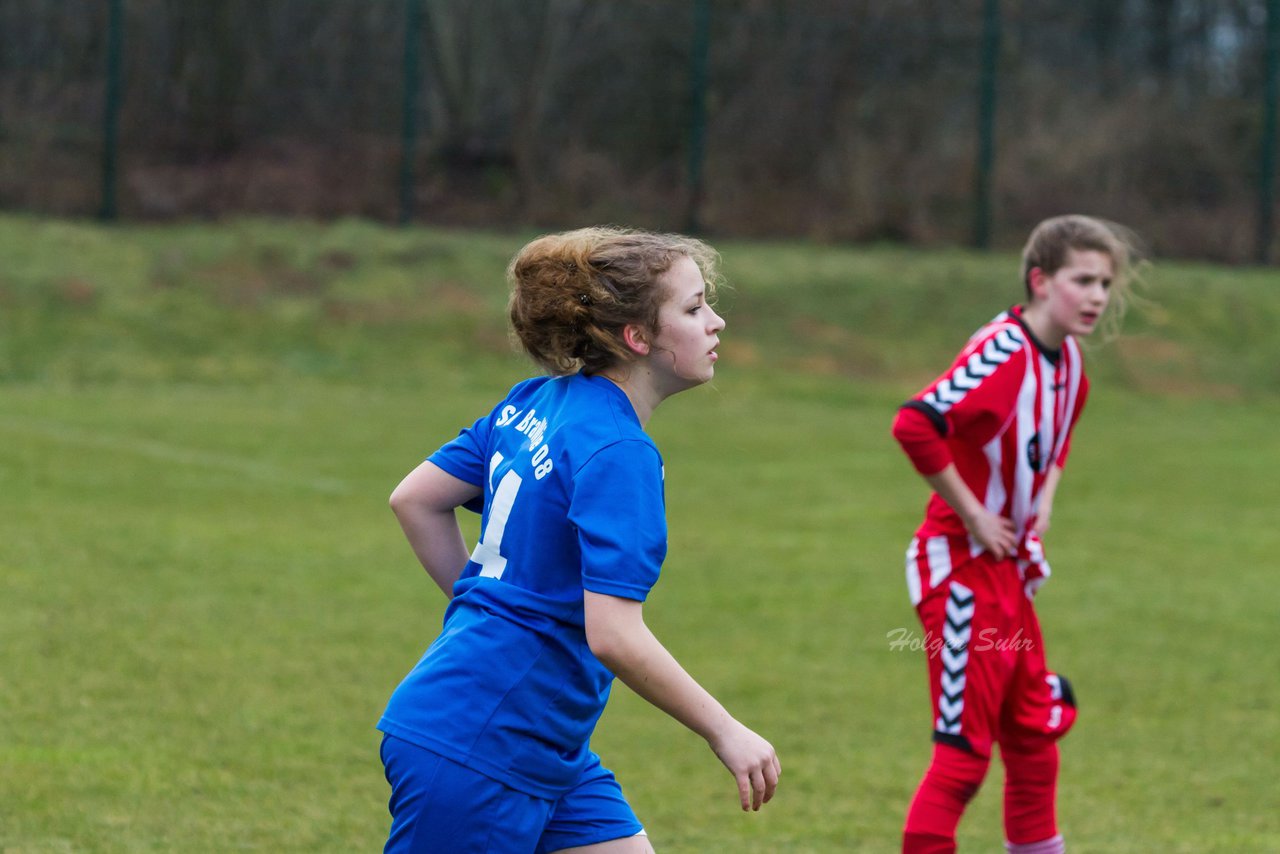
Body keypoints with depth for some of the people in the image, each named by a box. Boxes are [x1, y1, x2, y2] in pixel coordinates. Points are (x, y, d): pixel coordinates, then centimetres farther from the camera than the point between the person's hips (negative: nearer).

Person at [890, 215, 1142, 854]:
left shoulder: (1067, 359, 7)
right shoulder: (1003, 355, -22)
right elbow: (914, 425, -35)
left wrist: (1043, 502, 11)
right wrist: (973, 517, -25)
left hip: (1010, 570, 9)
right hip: (961, 568, -9)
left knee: (1034, 740, 15)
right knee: (964, 750, -7)